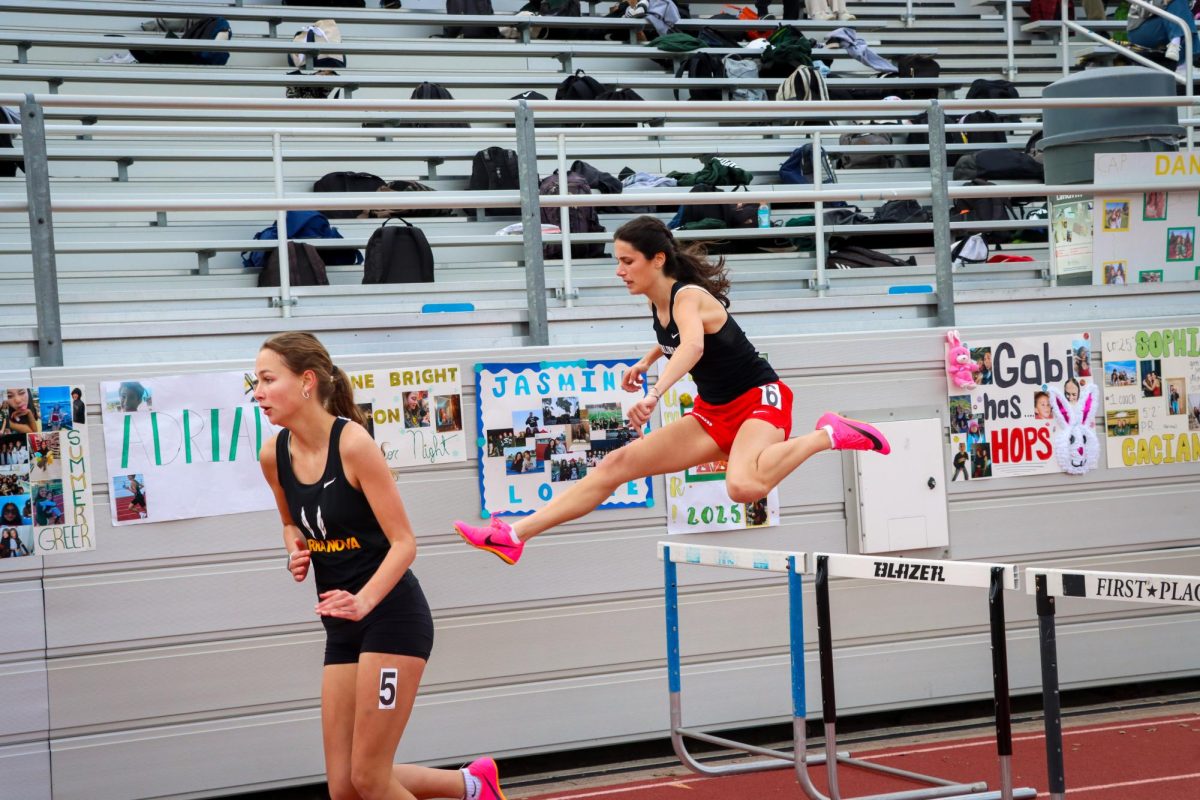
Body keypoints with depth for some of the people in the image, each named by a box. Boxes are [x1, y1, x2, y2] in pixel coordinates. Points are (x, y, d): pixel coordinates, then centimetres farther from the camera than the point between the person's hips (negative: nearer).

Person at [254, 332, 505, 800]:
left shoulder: (352, 443, -17)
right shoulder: (273, 455, 1)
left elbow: (404, 542, -16)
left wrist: (364, 601, -31)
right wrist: (296, 552, -1)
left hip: (392, 616, -7)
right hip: (343, 626, 7)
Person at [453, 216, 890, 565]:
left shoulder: (688, 296, -22)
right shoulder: (659, 301, 2)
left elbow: (693, 347, -46)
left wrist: (654, 395, -60)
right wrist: (644, 364, 14)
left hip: (760, 399, -8)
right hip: (714, 413, 8)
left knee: (744, 487, -39)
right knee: (617, 464, -1)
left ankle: (829, 434, -17)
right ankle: (514, 534, -2)